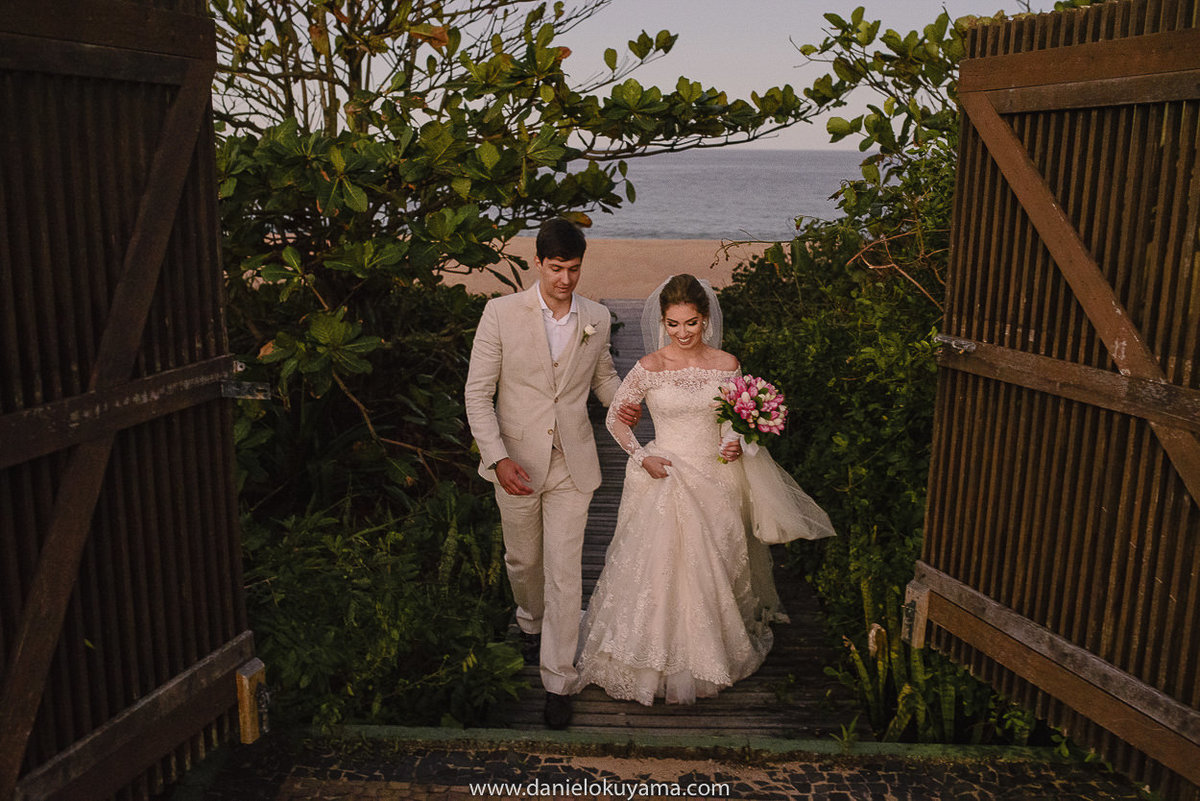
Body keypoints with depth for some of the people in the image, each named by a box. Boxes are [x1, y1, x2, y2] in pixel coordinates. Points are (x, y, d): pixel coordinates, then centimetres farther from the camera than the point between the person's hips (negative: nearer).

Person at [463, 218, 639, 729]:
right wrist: (498, 457, -18)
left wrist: (623, 402, -4)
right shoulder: (501, 313, -9)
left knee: (564, 572, 0)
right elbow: (477, 393, -8)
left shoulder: (597, 319, 0)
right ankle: (530, 620, 50)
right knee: (522, 560, 18)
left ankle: (557, 681, 11)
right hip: (516, 462, 0)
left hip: (572, 465, 1)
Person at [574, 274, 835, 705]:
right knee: (660, 568, -3)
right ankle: (658, 660, 16)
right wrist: (642, 456, -9)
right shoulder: (649, 368, -7)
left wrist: (738, 444, -9)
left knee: (715, 568, 8)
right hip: (665, 478, -2)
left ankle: (712, 653, 30)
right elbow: (615, 418, 3)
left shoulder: (726, 365, -1)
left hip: (716, 479, 2)